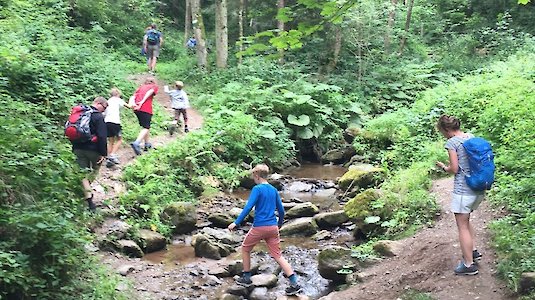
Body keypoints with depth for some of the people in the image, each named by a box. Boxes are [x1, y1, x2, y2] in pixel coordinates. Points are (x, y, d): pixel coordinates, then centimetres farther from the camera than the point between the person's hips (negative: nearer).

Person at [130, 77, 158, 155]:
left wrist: (133, 103, -6)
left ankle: (147, 144, 29)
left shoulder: (141, 87, 28)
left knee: (145, 126, 22)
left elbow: (133, 97, 10)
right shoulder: (154, 86, 16)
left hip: (137, 109, 6)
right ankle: (136, 143, -27)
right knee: (146, 128, -6)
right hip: (146, 109, -6)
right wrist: (143, 101, -16)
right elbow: (149, 92, -7)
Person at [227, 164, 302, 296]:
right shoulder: (274, 190, 11)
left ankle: (246, 278, 25)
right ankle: (294, 284, -3)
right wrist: (280, 223, 31)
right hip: (273, 227, 6)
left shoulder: (257, 189, -8)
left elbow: (248, 207, -18)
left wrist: (236, 223, -17)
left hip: (259, 227, -5)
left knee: (245, 249, 18)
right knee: (278, 255, 6)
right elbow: (281, 210, 14)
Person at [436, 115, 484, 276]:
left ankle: (469, 265, 9)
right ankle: (474, 251, 30)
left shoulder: (452, 142, -13)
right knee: (465, 221, 27)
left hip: (463, 189, -8)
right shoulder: (471, 137, 9)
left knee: (462, 226, 3)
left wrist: (443, 167, 6)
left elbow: (454, 169, -14)